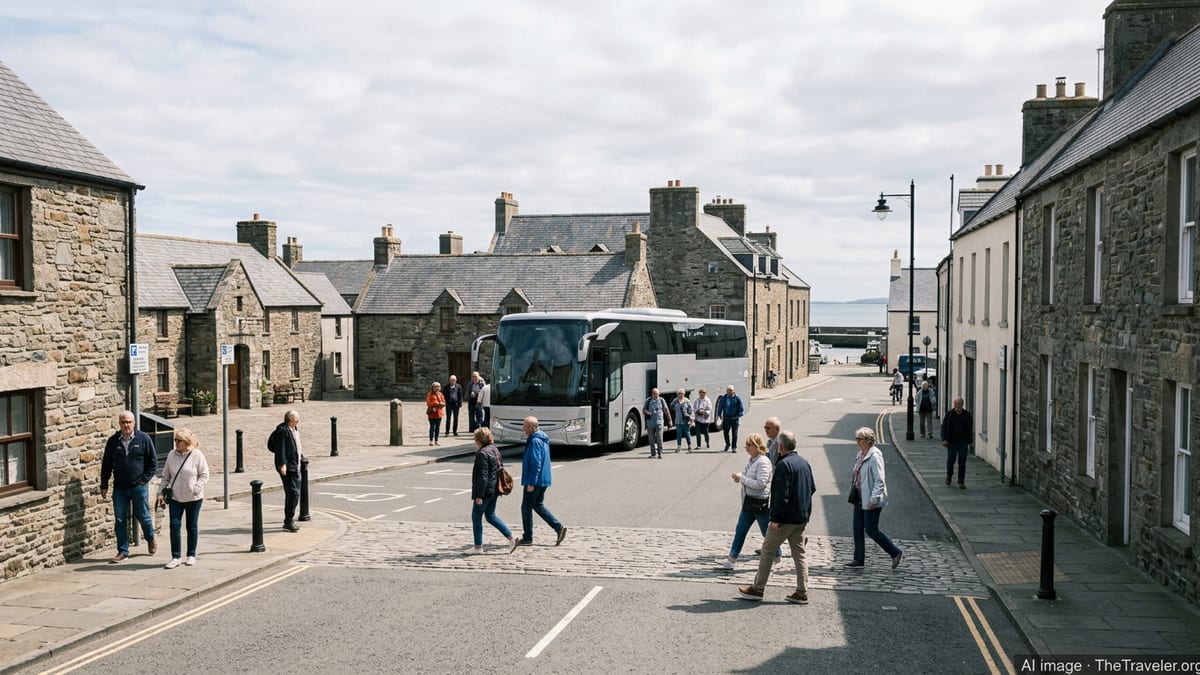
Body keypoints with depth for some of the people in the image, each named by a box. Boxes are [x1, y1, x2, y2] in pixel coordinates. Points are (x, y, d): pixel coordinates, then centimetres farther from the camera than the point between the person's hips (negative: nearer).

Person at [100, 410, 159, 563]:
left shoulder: (144, 439, -2)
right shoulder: (113, 441, 4)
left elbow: (153, 461, 2)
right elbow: (106, 465, 10)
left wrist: (145, 479, -5)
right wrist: (104, 486, 6)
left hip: (139, 486, -2)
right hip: (119, 487, 2)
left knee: (142, 516, 6)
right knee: (120, 520, 1)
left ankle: (151, 539, 34)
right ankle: (123, 552, 9)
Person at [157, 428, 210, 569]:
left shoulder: (197, 455, -8)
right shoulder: (172, 456, 3)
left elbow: (204, 475, -5)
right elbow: (165, 476, 10)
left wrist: (196, 489, -17)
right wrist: (161, 492, 3)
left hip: (193, 498, -2)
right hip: (175, 497, 2)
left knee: (192, 527, 8)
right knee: (174, 525, -5)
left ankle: (191, 555, 21)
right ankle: (175, 557, 2)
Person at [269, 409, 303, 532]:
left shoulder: (294, 429, 15)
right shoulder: (283, 430, -15)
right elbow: (280, 448, -20)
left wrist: (299, 461, 25)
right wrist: (282, 464, -24)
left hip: (295, 466, 10)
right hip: (287, 467, -10)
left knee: (293, 493, 13)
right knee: (293, 493, -13)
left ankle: (288, 521, 22)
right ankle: (289, 521, -9)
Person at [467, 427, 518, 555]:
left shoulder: (482, 454, -18)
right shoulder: (495, 450, 9)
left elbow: (482, 476, -21)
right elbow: (500, 468, 16)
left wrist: (479, 495, -19)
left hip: (485, 491, -9)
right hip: (494, 490, 9)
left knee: (476, 517, 4)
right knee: (491, 516, 18)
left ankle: (478, 547, 10)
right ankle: (511, 538, 12)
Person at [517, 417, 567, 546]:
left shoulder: (535, 441, -19)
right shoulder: (543, 439, 13)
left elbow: (536, 463, -24)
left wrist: (531, 482, -23)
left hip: (534, 481, -10)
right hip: (543, 480, 10)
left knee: (526, 508, 1)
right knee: (538, 506, 17)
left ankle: (527, 538, 7)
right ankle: (559, 527, 8)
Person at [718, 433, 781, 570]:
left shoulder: (763, 462, -19)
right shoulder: (752, 460, 9)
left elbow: (760, 483, -25)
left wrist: (741, 478, -20)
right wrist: (738, 477, 2)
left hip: (761, 502, -9)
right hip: (749, 501, 9)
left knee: (767, 533, 6)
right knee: (740, 530, 8)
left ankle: (777, 557, 23)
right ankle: (731, 559, 11)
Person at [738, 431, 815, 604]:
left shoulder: (784, 465, -16)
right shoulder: (804, 463, 10)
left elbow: (782, 494, -21)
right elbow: (812, 488, 17)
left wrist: (776, 518, -19)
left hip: (786, 518, -8)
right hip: (802, 518, 8)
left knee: (768, 551, 3)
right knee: (799, 554, 11)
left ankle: (757, 589, 8)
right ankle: (802, 593, 10)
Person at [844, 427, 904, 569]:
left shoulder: (875, 456, -18)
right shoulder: (860, 455, 10)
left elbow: (880, 480, -21)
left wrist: (874, 499, -24)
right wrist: (853, 496, 17)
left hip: (871, 501, -9)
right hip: (860, 499, 9)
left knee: (871, 530, -4)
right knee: (857, 529, 10)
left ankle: (896, 553, 10)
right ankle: (859, 559, 19)